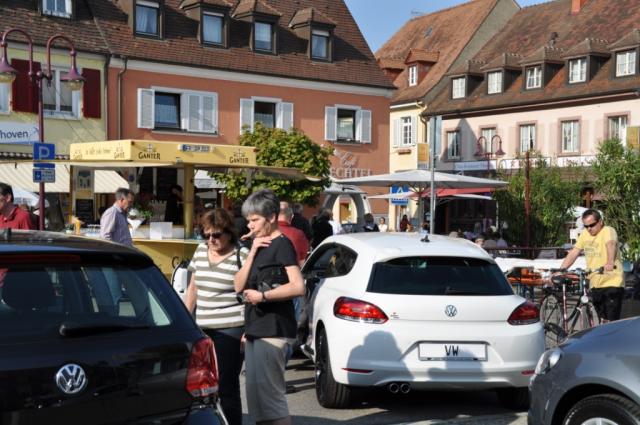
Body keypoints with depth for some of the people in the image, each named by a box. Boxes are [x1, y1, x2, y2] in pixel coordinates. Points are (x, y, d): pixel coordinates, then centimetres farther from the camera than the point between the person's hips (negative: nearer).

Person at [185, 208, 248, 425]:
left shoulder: (242, 255, -9)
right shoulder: (200, 251, 12)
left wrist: (249, 330, -14)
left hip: (229, 330, -6)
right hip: (202, 329, 6)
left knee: (227, 388, -3)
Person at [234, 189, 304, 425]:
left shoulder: (281, 245, -8)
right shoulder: (260, 246, 17)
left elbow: (298, 287, -20)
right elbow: (239, 285, 9)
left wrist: (263, 295, -14)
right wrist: (252, 252, -1)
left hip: (272, 331, -9)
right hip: (255, 331, 9)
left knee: (270, 395, -10)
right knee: (255, 396, 13)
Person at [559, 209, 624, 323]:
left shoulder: (608, 231, -12)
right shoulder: (585, 233, 8)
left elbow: (610, 244, -33)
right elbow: (573, 253, 8)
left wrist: (610, 262, -52)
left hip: (612, 283, -7)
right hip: (595, 284, 7)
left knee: (611, 322, -8)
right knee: (601, 321, 14)